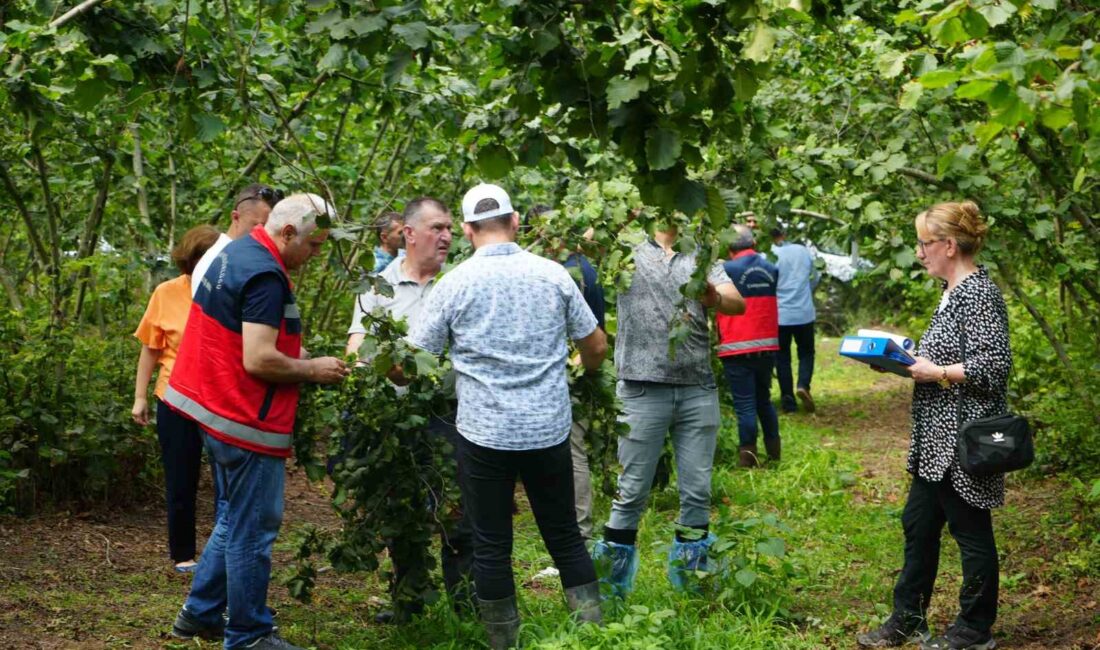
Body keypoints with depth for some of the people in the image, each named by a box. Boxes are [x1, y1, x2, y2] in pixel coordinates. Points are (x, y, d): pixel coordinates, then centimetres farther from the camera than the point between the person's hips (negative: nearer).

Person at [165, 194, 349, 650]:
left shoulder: (235, 253, 11)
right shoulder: (266, 276, -21)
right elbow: (258, 361, -26)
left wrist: (295, 355, 11)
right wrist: (313, 369, -11)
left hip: (216, 409, 10)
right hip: (247, 423, -10)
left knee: (233, 520, 21)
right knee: (253, 530, 0)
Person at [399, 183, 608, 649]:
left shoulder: (455, 284, -6)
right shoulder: (553, 274, 0)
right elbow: (596, 346, 8)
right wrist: (584, 371, 30)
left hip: (484, 432, -2)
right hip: (550, 429, 2)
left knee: (491, 546, 8)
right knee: (565, 535, 15)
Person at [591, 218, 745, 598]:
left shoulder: (700, 256, 11)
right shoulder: (627, 249, 4)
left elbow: (737, 303, -2)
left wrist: (713, 299, -23)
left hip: (698, 390, 3)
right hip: (643, 389, -3)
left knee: (698, 490, 8)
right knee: (633, 489, 2)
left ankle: (691, 576, 23)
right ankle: (610, 581, 13)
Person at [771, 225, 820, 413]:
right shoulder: (803, 251, 0)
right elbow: (814, 279, 12)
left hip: (779, 315, -2)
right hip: (804, 312, 2)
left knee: (782, 357, 9)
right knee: (806, 352, 16)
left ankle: (788, 401, 8)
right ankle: (803, 385, -10)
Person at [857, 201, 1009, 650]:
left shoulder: (978, 294, -17)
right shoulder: (954, 292, 13)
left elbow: (993, 365, -24)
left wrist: (934, 372, -19)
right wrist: (908, 360, 7)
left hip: (964, 439, -10)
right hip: (939, 440, 10)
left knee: (970, 530, 3)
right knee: (918, 524, 15)